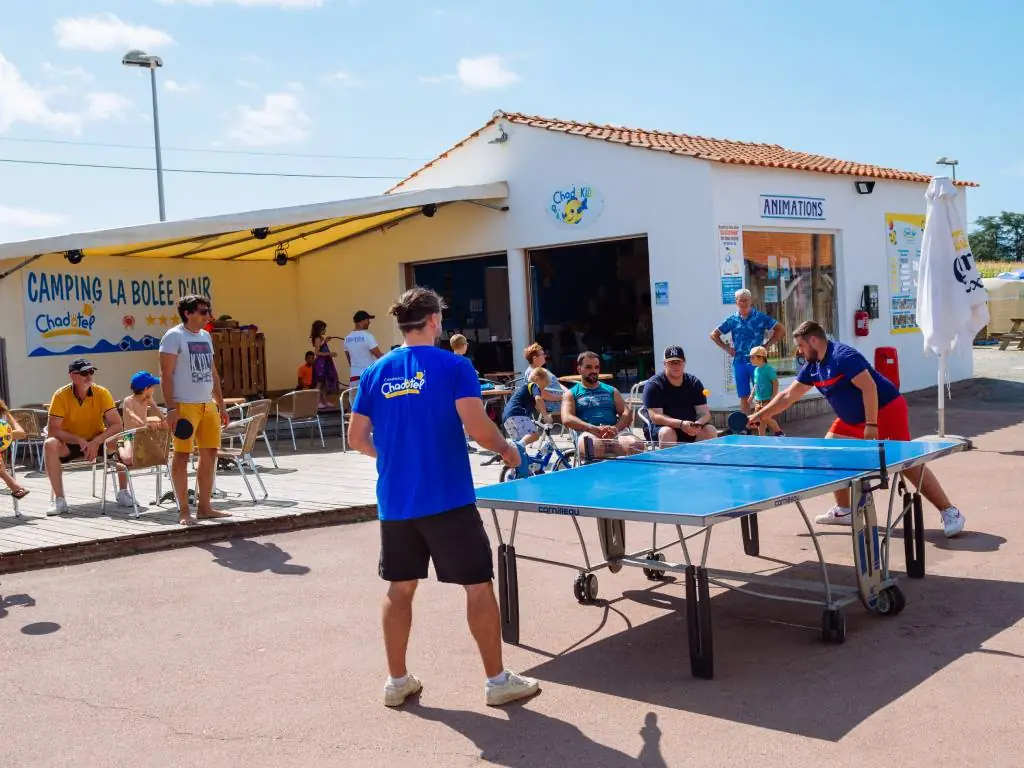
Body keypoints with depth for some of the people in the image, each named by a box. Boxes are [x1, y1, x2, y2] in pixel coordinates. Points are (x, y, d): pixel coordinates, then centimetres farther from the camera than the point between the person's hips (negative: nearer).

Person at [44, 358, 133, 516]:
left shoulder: (101, 392, -13)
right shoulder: (61, 395, -15)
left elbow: (117, 425, -17)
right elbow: (52, 430, -18)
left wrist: (96, 442, -30)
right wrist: (79, 440, -30)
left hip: (97, 442, 1)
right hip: (69, 444, -1)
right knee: (50, 445, -32)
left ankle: (123, 493, -13)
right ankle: (59, 500, -25)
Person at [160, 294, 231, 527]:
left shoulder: (206, 336, 16)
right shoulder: (174, 336, -6)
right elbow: (165, 375, -11)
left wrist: (221, 405, 17)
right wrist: (171, 409, -18)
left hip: (208, 405, 8)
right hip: (185, 405, -7)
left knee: (210, 454, 8)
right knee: (182, 456, -4)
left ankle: (204, 506, 17)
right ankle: (184, 510, 2)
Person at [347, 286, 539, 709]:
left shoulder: (375, 373, 6)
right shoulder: (453, 366, -8)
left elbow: (357, 438, 8)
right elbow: (478, 428, -16)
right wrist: (506, 448, 4)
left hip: (395, 502, 5)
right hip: (448, 500, -5)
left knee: (399, 589, 16)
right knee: (479, 586, 7)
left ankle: (397, 681, 24)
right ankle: (497, 680, 14)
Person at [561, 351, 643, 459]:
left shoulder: (611, 391, 28)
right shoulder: (571, 394, 19)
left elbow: (627, 414, 15)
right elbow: (567, 419, 0)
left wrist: (615, 428, -10)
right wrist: (594, 428, -17)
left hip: (614, 433, 3)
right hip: (588, 433, -3)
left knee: (637, 445, -33)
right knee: (592, 445, -44)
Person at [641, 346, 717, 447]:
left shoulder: (694, 382, 5)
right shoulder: (653, 385, -8)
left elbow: (704, 412, -2)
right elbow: (655, 416, -18)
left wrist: (698, 424, -27)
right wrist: (681, 424, -33)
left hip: (691, 427, 4)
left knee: (711, 431, -22)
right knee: (667, 433, -36)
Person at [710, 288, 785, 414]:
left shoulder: (760, 317, -1)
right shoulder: (732, 320, 6)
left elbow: (780, 330, 0)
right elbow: (714, 335, 15)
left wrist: (767, 345, -5)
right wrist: (726, 348, 5)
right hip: (739, 362, 3)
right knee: (744, 397, 8)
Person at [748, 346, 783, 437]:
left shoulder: (769, 368, -13)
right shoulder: (756, 370, 10)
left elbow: (775, 383, -15)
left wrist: (773, 398, -20)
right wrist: (752, 395, 15)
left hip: (768, 400, -8)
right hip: (758, 400, 8)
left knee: (766, 418, -11)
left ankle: (779, 432, 7)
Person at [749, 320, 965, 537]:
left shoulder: (843, 356, -21)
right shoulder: (812, 367, 6)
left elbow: (869, 387, -26)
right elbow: (788, 395, 13)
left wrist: (871, 425, -28)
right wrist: (760, 415, 11)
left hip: (886, 409, -9)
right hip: (854, 419, 10)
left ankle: (950, 512, -10)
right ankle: (844, 511, 15)